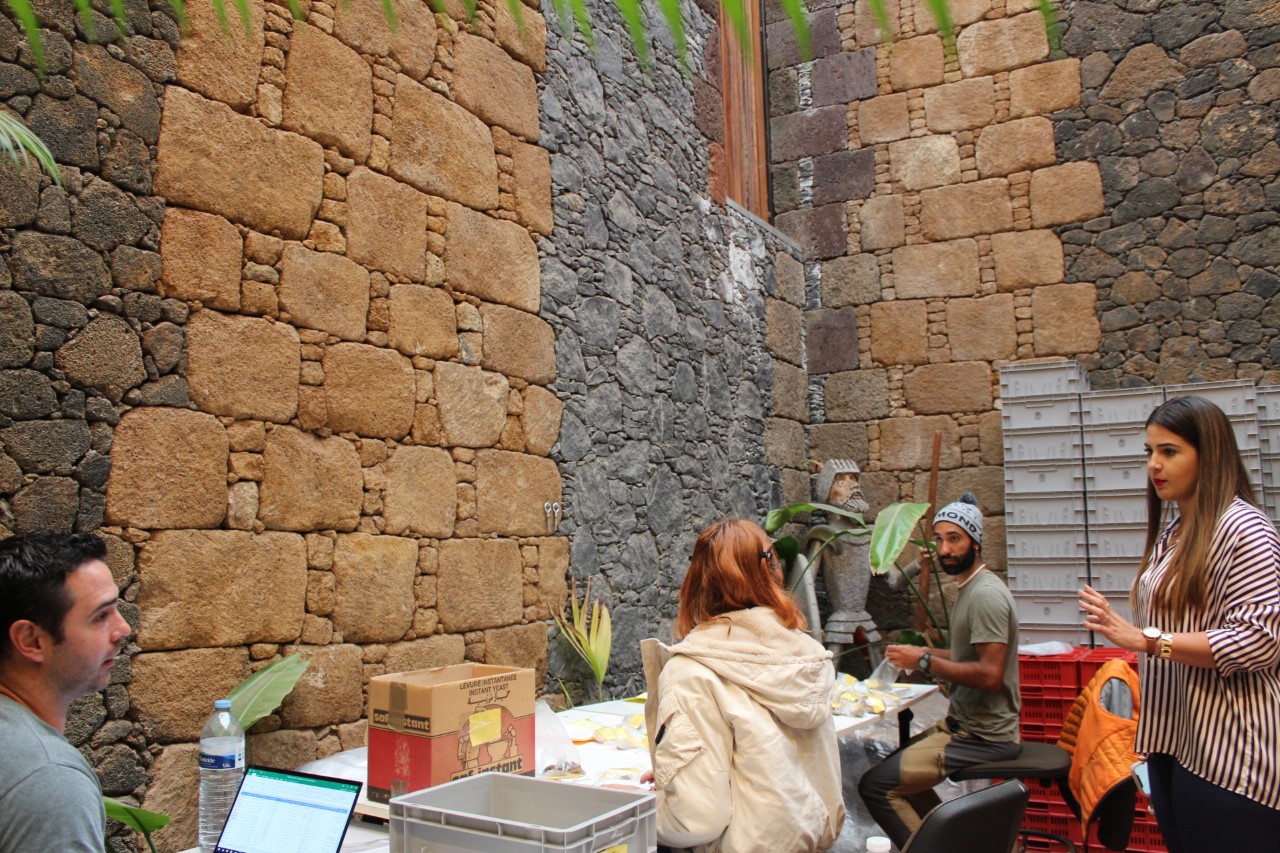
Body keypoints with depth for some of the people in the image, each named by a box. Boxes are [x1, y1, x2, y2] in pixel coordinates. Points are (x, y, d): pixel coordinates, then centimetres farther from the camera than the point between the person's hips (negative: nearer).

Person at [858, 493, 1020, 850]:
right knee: (900, 767, 26)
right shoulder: (970, 588, 12)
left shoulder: (985, 595, -19)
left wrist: (925, 661, -20)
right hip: (965, 724, 11)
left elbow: (990, 674, -27)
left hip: (982, 736, -11)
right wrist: (921, 654, 8)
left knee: (875, 784, -16)